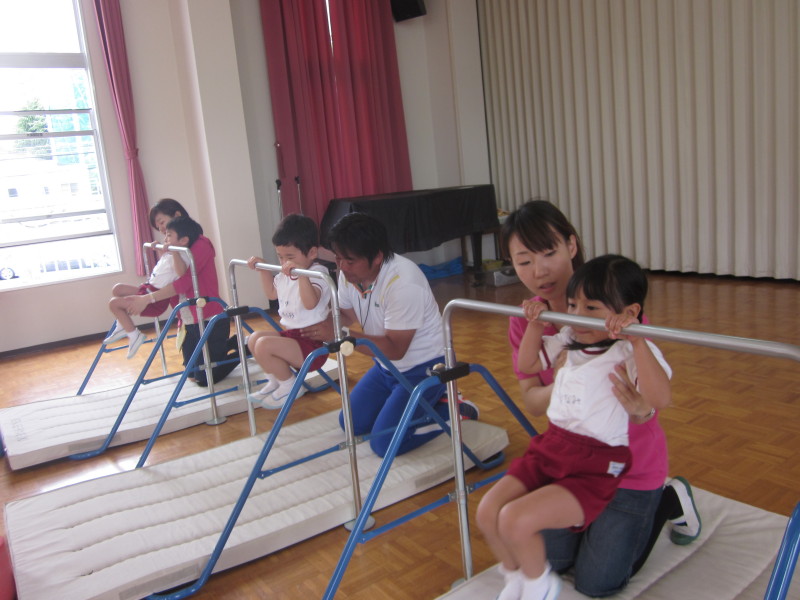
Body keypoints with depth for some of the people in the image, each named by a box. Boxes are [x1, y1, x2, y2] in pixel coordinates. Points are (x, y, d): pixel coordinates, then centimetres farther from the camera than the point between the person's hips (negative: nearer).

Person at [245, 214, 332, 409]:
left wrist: (301, 273, -46)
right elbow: (272, 293, 31)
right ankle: (276, 381, 23)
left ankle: (290, 386, 1)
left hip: (312, 343, -10)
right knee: (254, 338, 12)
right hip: (291, 334, 10)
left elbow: (310, 303, -37)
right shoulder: (285, 275, 10)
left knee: (264, 345, -21)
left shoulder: (317, 273, -17)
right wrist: (263, 269, 22)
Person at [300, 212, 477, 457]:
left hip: (424, 366, -8)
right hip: (387, 365, 8)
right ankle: (422, 404, 23)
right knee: (352, 424, 10)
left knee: (384, 443, -15)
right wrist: (322, 326, -15)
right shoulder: (348, 273, -8)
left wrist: (338, 334, -34)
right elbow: (345, 315, 7)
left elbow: (394, 349, -29)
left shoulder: (403, 283, -31)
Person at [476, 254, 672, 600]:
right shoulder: (569, 341, 8)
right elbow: (526, 366, 22)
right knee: (487, 512, -3)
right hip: (550, 449, 7)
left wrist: (637, 339, -37)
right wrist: (535, 324, 9)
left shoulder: (631, 351, -14)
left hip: (594, 468, -7)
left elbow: (659, 398, -32)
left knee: (516, 520, -21)